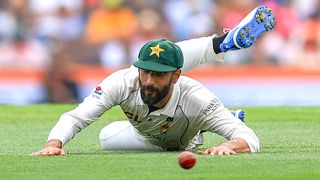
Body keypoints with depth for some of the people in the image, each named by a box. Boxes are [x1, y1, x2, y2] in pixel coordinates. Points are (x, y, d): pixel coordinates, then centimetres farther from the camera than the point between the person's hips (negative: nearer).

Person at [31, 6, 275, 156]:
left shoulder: (197, 100, -47)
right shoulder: (123, 82, -43)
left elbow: (250, 138, -52)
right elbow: (75, 117, -45)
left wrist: (230, 145, -76)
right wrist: (54, 144, -65)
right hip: (150, 140, 2)